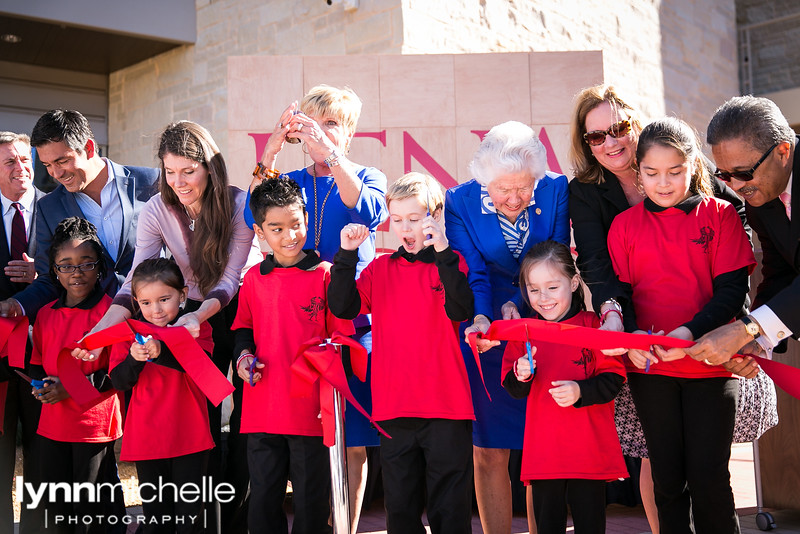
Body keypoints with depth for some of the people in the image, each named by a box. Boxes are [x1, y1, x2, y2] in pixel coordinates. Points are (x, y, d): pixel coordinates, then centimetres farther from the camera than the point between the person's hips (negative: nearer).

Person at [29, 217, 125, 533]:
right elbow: (37, 364, 19)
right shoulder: (46, 315, 10)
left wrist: (72, 386, -17)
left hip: (96, 427, -6)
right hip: (52, 427, 6)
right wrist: (41, 385, -3)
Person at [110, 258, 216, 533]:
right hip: (146, 439, 2)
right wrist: (134, 359, -22)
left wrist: (161, 351, -34)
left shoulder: (195, 327, -1)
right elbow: (118, 382, -1)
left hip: (190, 438, -2)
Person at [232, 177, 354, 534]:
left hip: (311, 409, -3)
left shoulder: (325, 275, -4)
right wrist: (243, 354, 2)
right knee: (262, 501, 13)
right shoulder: (254, 279, 8)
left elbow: (341, 340, -2)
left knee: (311, 503, 7)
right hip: (262, 411, 4)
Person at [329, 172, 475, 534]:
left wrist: (443, 251, -23)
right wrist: (347, 254, -10)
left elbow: (460, 310, -16)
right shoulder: (379, 268, 10)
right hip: (393, 407, 3)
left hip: (445, 407, -3)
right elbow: (342, 307, -1)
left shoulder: (450, 263, 2)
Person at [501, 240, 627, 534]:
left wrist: (580, 391, -20)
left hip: (589, 451, -3)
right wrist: (521, 376, -13)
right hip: (543, 452, 3)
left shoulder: (592, 326, -2)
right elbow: (515, 390, 9)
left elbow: (613, 379, -5)